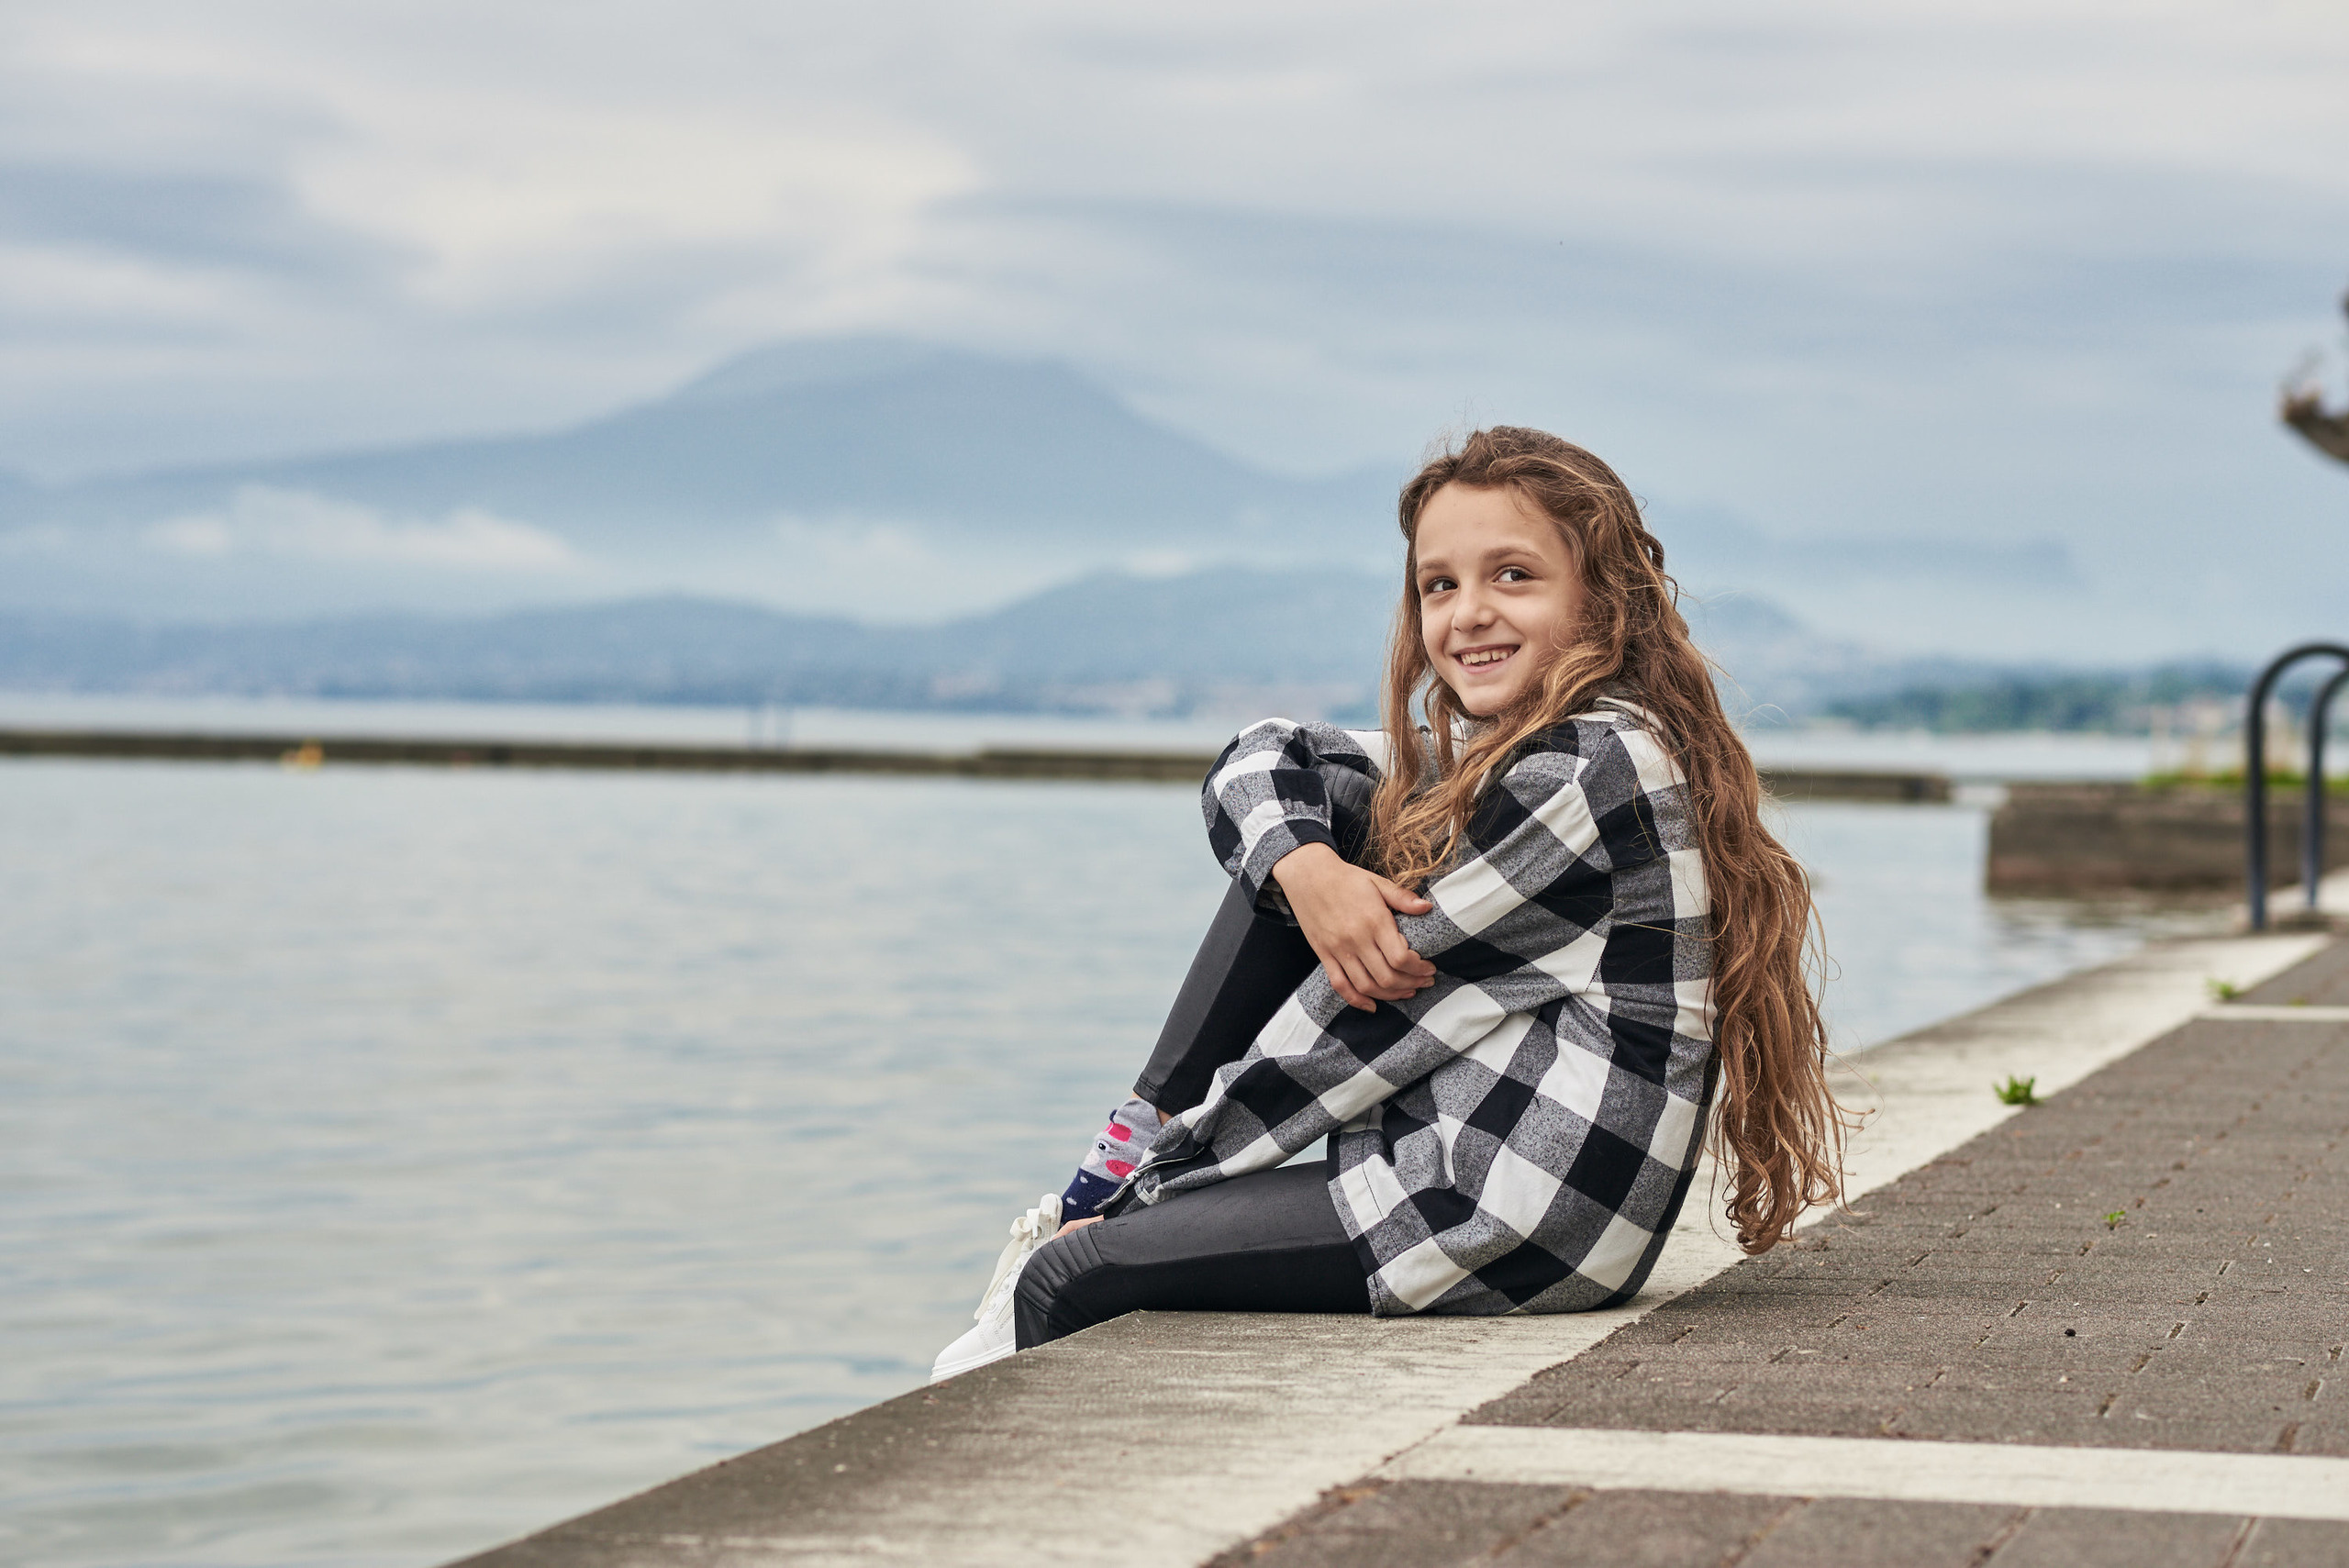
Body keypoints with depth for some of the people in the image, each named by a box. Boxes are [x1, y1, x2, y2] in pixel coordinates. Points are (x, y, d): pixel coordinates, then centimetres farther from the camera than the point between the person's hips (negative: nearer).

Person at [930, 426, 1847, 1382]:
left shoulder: (1590, 767, -16)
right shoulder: (1488, 755, 13)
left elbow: (1386, 986, -15)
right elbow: (1259, 765, 11)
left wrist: (1173, 1160, -7)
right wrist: (1307, 867, -14)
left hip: (1516, 1227, -10)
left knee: (1068, 1276, -10)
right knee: (1294, 829, 7)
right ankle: (1136, 1147, 5)